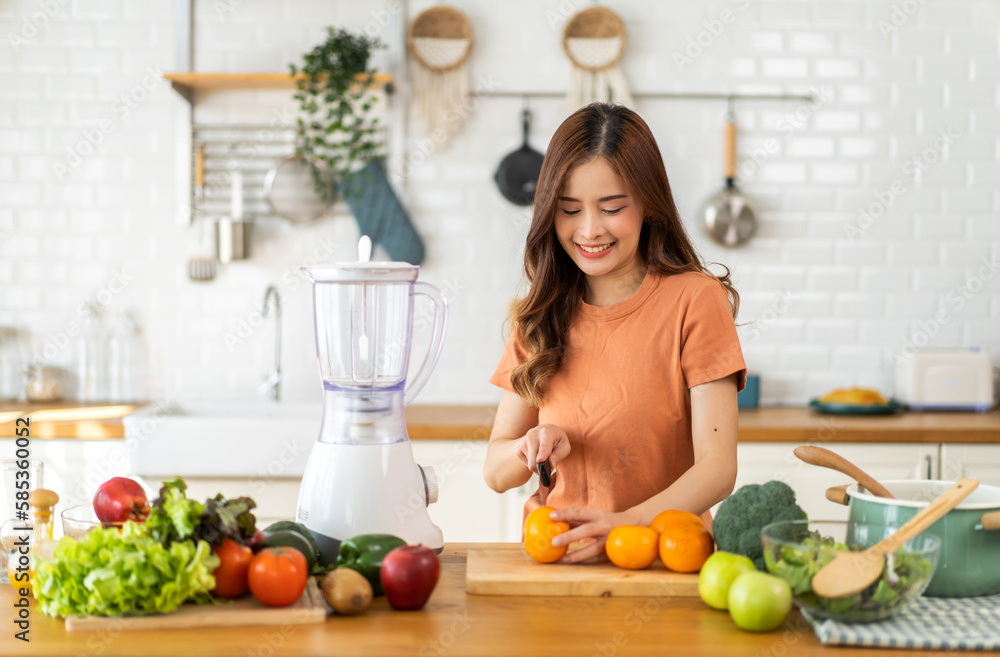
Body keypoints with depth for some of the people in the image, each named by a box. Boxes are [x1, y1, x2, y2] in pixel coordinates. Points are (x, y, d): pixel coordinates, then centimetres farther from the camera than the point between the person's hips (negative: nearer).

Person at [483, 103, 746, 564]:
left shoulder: (694, 300, -5)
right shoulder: (540, 315, 8)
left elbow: (718, 468, -11)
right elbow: (496, 472, 9)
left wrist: (629, 524, -28)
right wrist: (531, 448, -13)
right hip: (553, 560, 3)